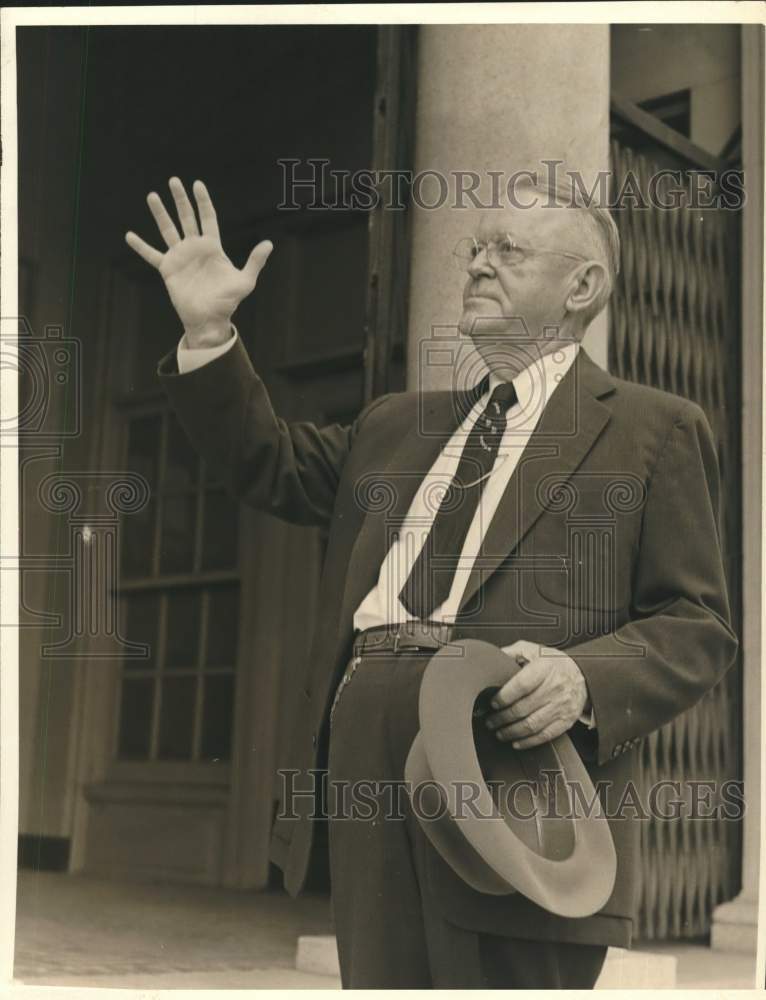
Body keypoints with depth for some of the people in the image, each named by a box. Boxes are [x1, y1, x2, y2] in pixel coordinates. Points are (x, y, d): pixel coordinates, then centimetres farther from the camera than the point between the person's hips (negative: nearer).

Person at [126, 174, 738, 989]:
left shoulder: (655, 430, 7)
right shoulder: (395, 425, 25)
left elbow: (696, 626, 1)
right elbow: (273, 466, 24)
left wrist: (585, 678, -18)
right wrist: (208, 333, 12)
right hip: (367, 764, 5)